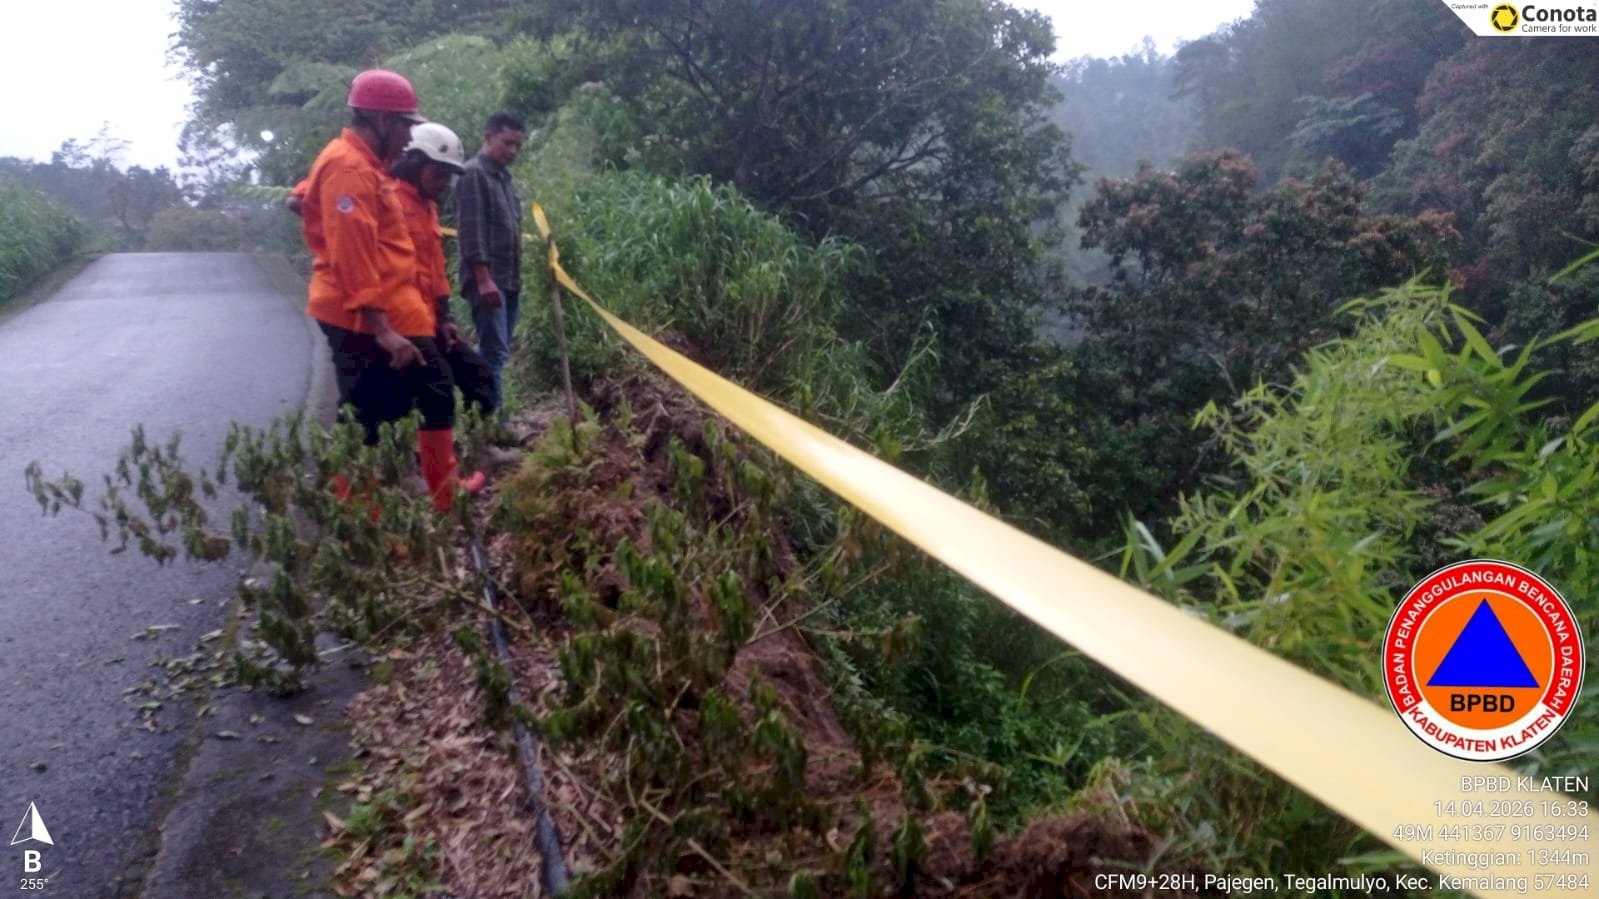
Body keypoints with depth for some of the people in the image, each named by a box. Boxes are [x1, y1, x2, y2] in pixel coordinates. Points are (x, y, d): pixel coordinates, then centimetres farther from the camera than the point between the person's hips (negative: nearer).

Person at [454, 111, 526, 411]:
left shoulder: (503, 177, 19)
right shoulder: (473, 174, -9)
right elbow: (471, 230, -16)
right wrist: (484, 278, -21)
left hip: (509, 280, 9)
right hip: (488, 280, -9)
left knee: (496, 352, 11)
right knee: (494, 353, -11)